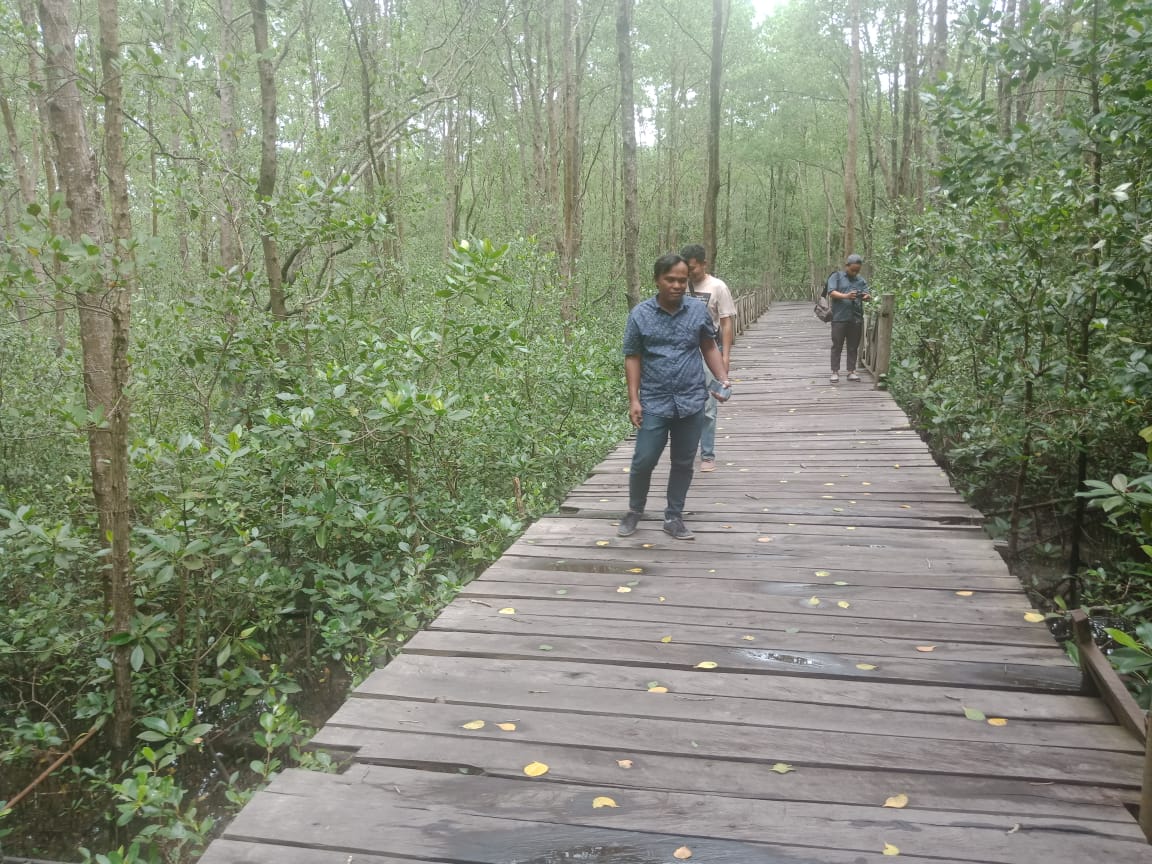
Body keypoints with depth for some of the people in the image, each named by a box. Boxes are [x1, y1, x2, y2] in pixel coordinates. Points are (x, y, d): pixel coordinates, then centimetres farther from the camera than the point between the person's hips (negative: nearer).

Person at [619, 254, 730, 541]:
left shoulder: (699, 310, -1)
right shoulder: (640, 314, -5)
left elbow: (709, 348, 10)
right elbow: (633, 358, -1)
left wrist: (723, 379, -5)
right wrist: (633, 400, -7)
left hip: (692, 402, 2)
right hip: (654, 403, -2)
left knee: (683, 463, 10)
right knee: (643, 461, 1)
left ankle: (673, 517, 24)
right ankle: (634, 512, 24)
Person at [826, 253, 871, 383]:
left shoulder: (861, 280, 15)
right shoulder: (836, 277, 3)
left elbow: (866, 294, 9)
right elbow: (831, 292, -9)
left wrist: (867, 297, -16)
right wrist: (845, 296, -25)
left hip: (856, 318, 4)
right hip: (839, 317, -4)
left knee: (853, 346, 7)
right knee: (837, 345, 0)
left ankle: (851, 371, 14)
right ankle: (835, 372, 5)